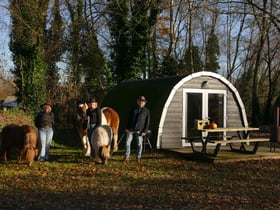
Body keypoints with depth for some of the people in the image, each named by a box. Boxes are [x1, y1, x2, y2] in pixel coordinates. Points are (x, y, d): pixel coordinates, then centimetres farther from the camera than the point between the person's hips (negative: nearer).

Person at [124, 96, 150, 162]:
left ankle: (138, 157, 11)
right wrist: (127, 128, 5)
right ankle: (127, 156, 9)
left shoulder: (146, 111, 4)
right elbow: (129, 119, 14)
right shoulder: (133, 109, 13)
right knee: (127, 142, 0)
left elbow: (147, 122, 2)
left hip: (139, 130, -2)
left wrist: (145, 131, -6)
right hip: (130, 129, 2)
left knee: (139, 144, -1)